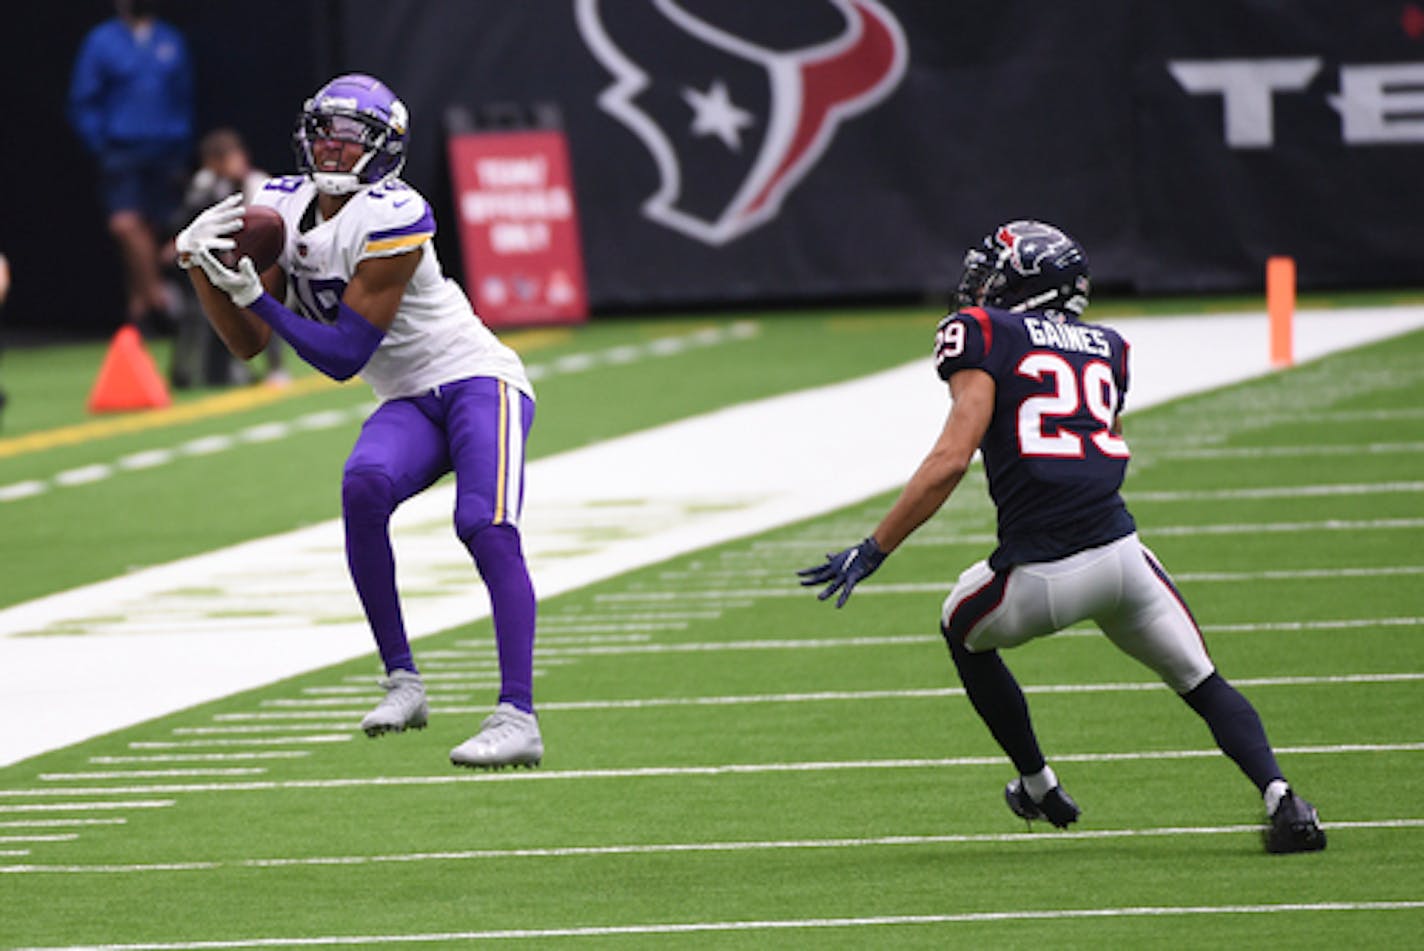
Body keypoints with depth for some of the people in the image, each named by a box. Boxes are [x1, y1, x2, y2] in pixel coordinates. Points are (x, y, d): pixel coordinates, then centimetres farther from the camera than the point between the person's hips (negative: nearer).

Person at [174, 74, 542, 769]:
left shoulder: (391, 221, -21)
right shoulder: (282, 209, 2)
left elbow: (342, 356, -20)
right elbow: (248, 344, 5)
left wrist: (253, 296, -22)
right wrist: (199, 266, -10)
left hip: (478, 380, -6)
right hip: (409, 404, 6)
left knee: (486, 527, -27)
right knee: (363, 486, -26)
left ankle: (518, 718, -31)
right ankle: (401, 682, -17)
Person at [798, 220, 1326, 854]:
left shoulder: (987, 335, 0)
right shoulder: (1105, 349, 18)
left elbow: (953, 458, -9)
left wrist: (872, 552, -7)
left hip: (1041, 578, -4)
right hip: (1121, 554, 4)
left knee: (964, 629, 28)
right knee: (1202, 683, 17)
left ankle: (1038, 786, 36)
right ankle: (1279, 797, -7)